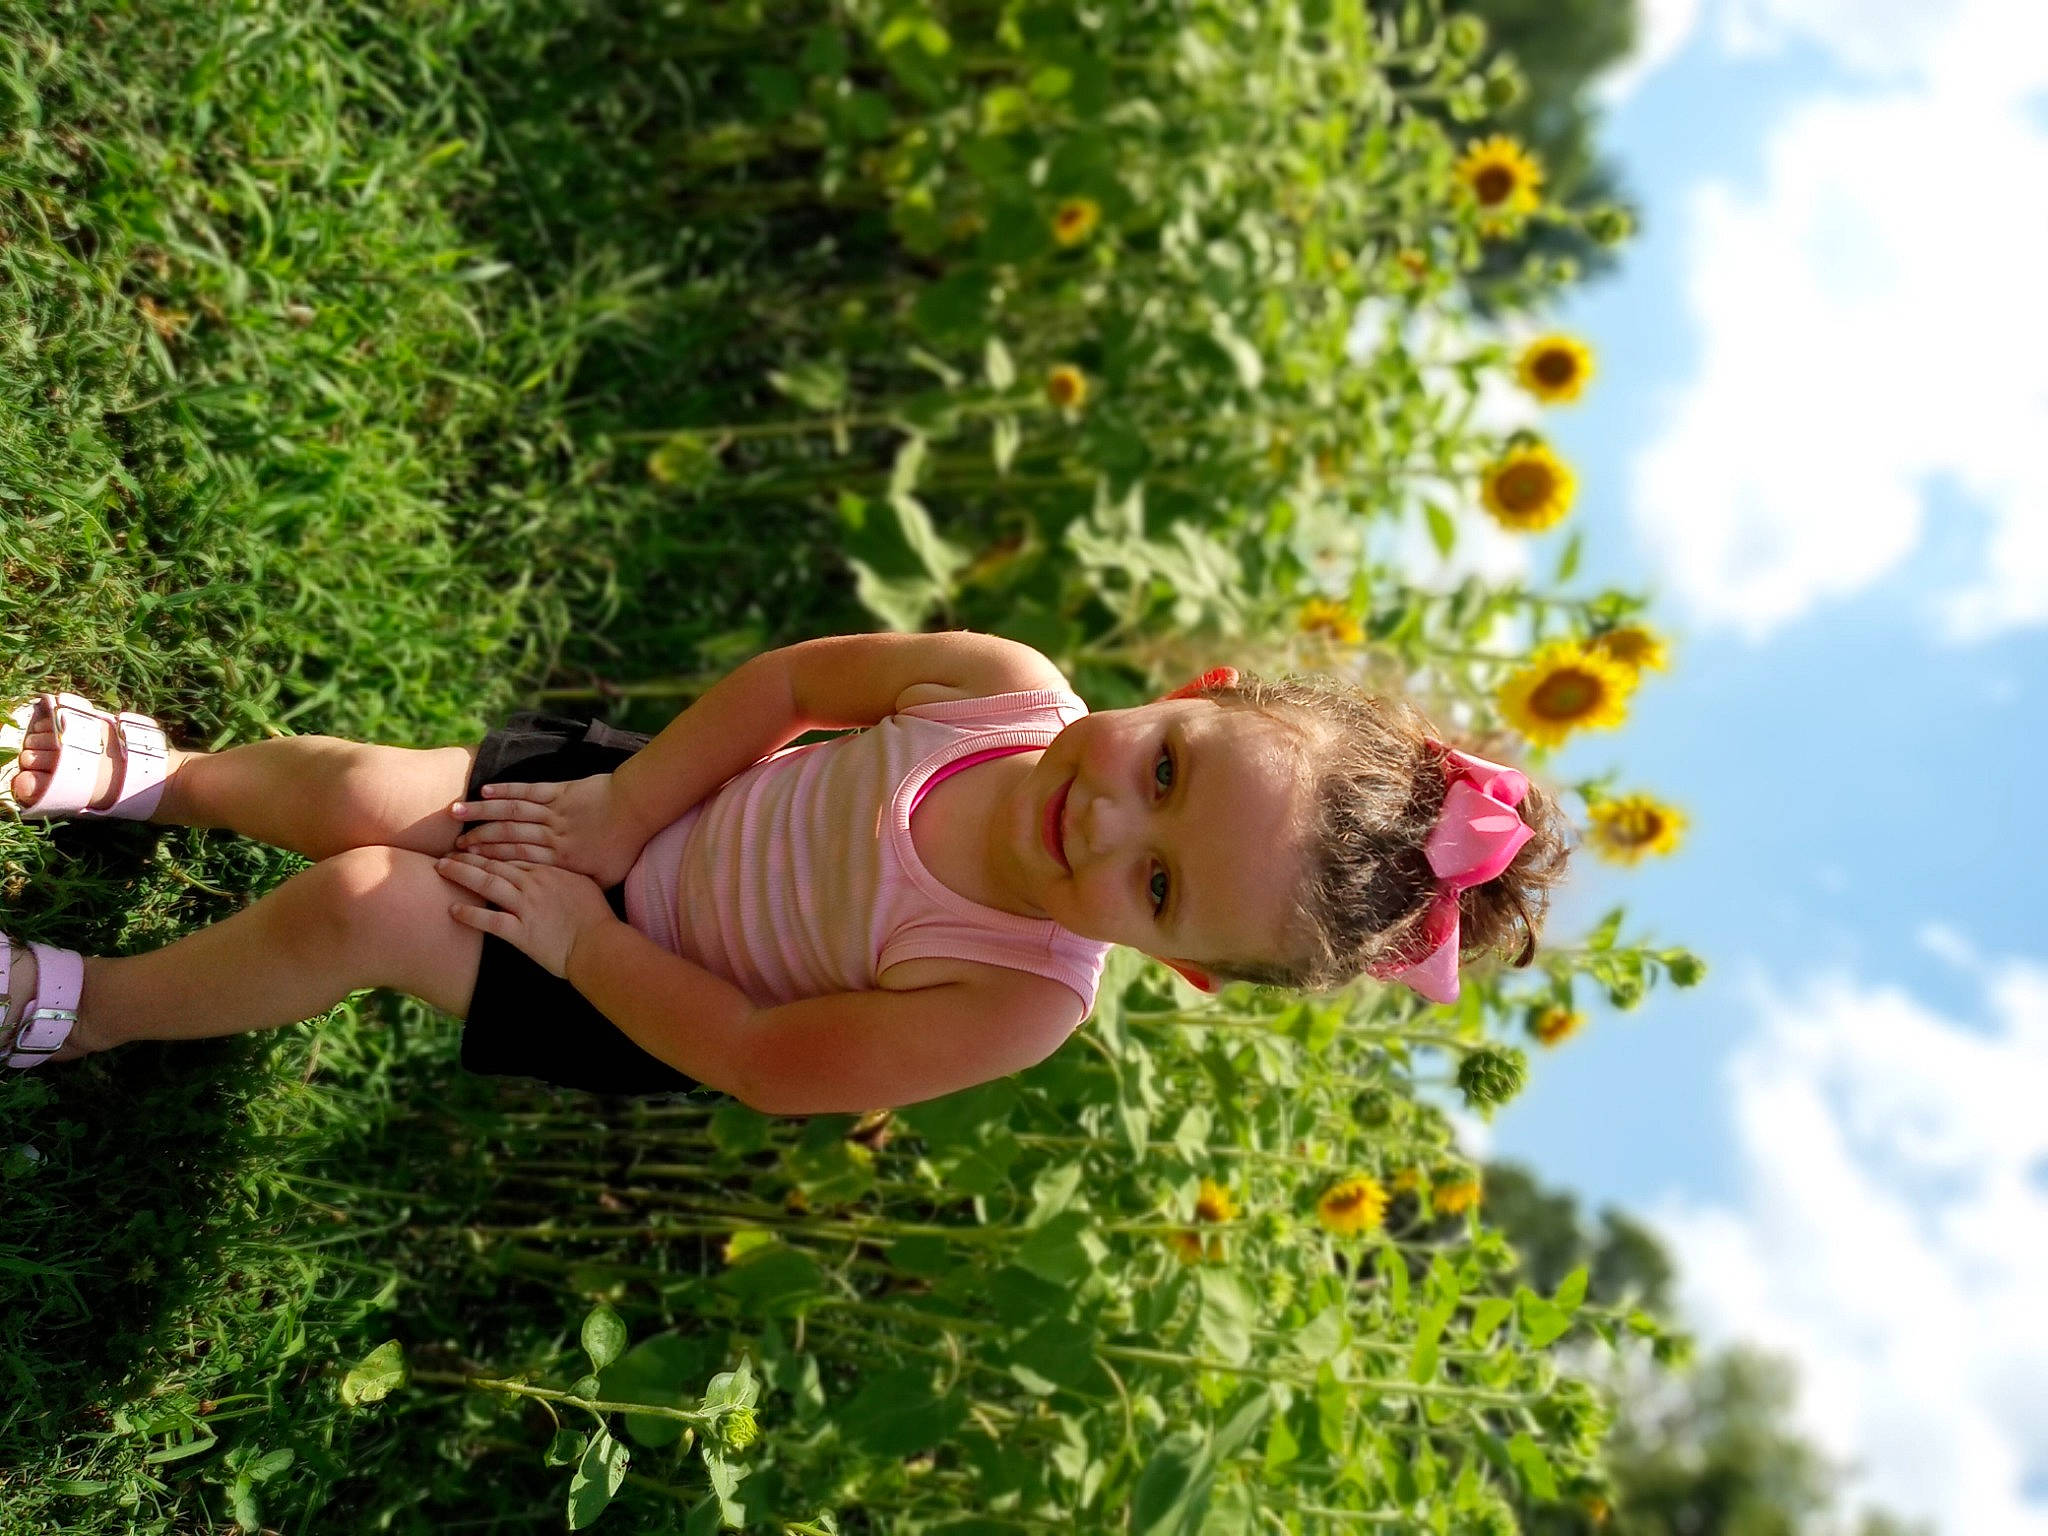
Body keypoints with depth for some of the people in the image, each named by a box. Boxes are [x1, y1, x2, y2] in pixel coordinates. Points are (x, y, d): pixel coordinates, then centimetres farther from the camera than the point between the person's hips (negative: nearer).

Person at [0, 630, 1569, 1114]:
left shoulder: (1015, 1006, -34)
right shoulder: (1014, 689, -27)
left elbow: (754, 1057, -24)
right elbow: (796, 675, -11)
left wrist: (576, 930, -19)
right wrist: (615, 816, -15)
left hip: (629, 997, -3)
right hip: (634, 799, 3)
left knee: (355, 908, -15)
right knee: (352, 791, -4)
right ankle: (150, 772, 32)